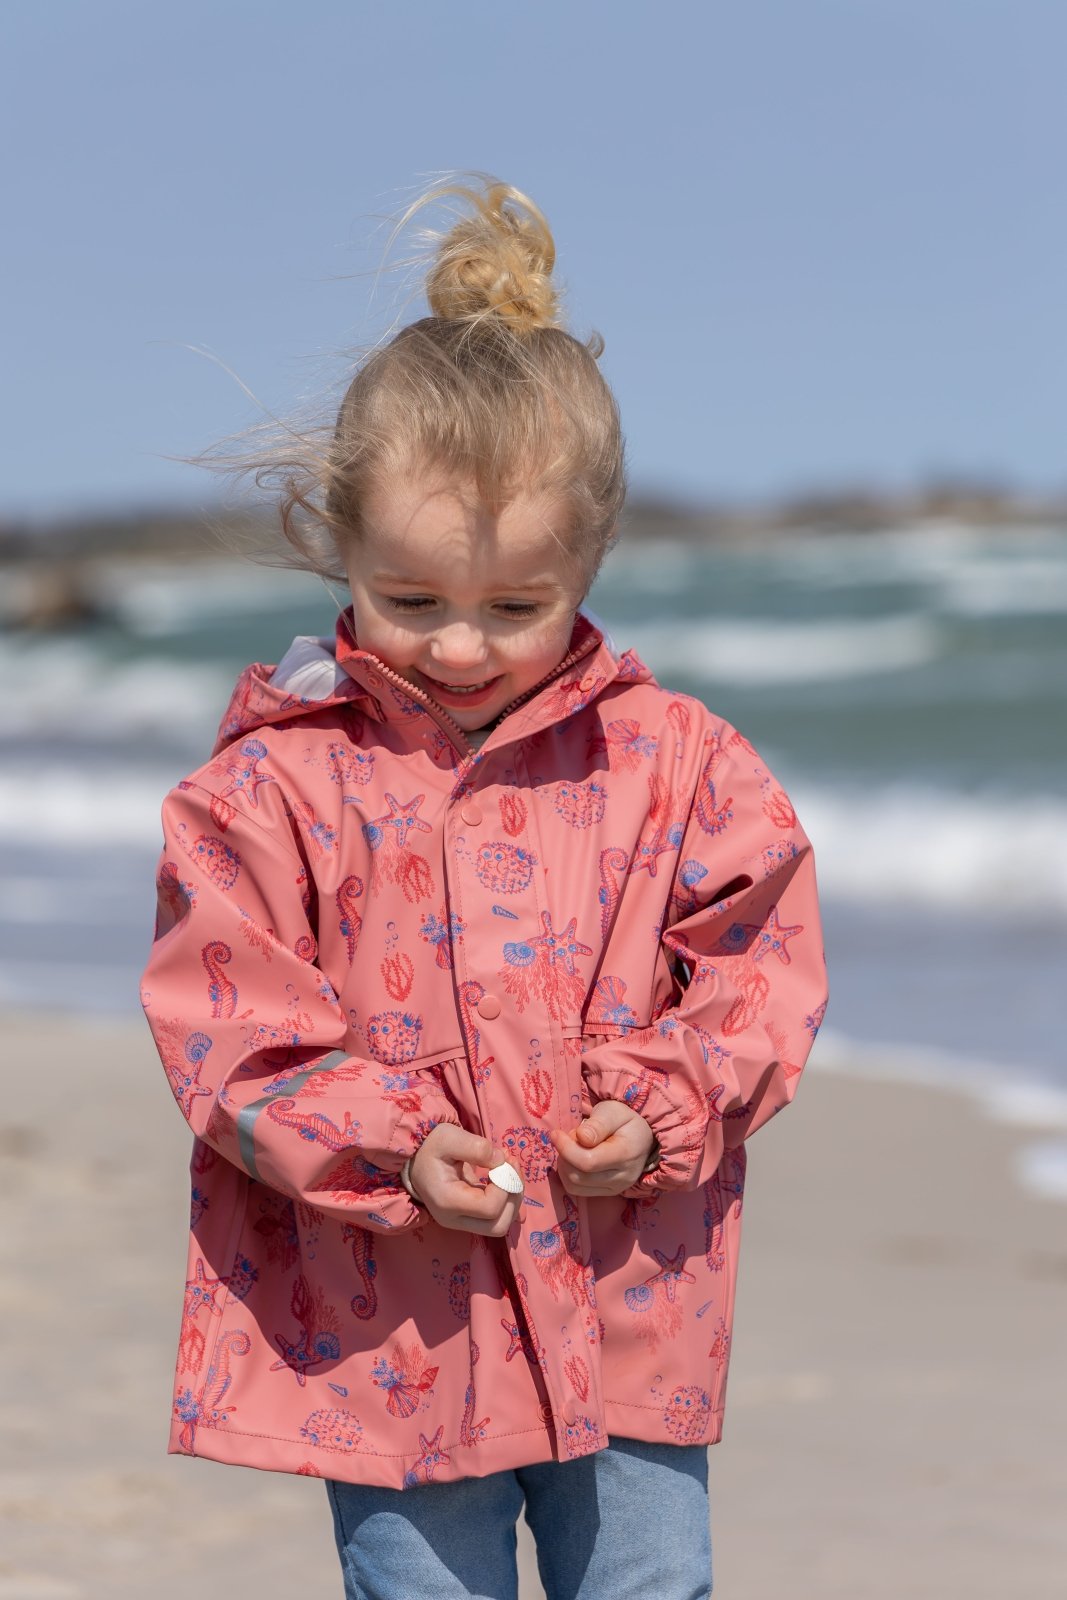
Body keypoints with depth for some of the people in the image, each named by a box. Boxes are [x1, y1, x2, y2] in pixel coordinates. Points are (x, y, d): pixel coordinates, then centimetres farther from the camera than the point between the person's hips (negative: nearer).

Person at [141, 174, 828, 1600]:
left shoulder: (675, 762, 0)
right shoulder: (276, 787, -6)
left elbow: (759, 972, 5)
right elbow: (233, 1028, -6)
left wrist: (664, 1106, -12)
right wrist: (390, 1146, -19)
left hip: (627, 1309, 2)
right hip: (392, 1329, -2)